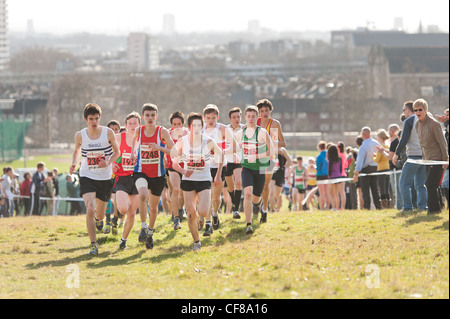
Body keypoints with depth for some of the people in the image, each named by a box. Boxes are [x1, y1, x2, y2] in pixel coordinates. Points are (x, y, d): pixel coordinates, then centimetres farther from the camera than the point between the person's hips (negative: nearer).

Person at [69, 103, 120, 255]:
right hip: (87, 177, -1)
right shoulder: (80, 135, -4)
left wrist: (108, 163, -13)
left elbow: (116, 151, 5)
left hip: (105, 178, 1)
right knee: (90, 209, -21)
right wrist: (73, 164, -4)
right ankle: (93, 244, -14)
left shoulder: (108, 133, -7)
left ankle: (98, 219, 54)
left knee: (99, 213, 14)